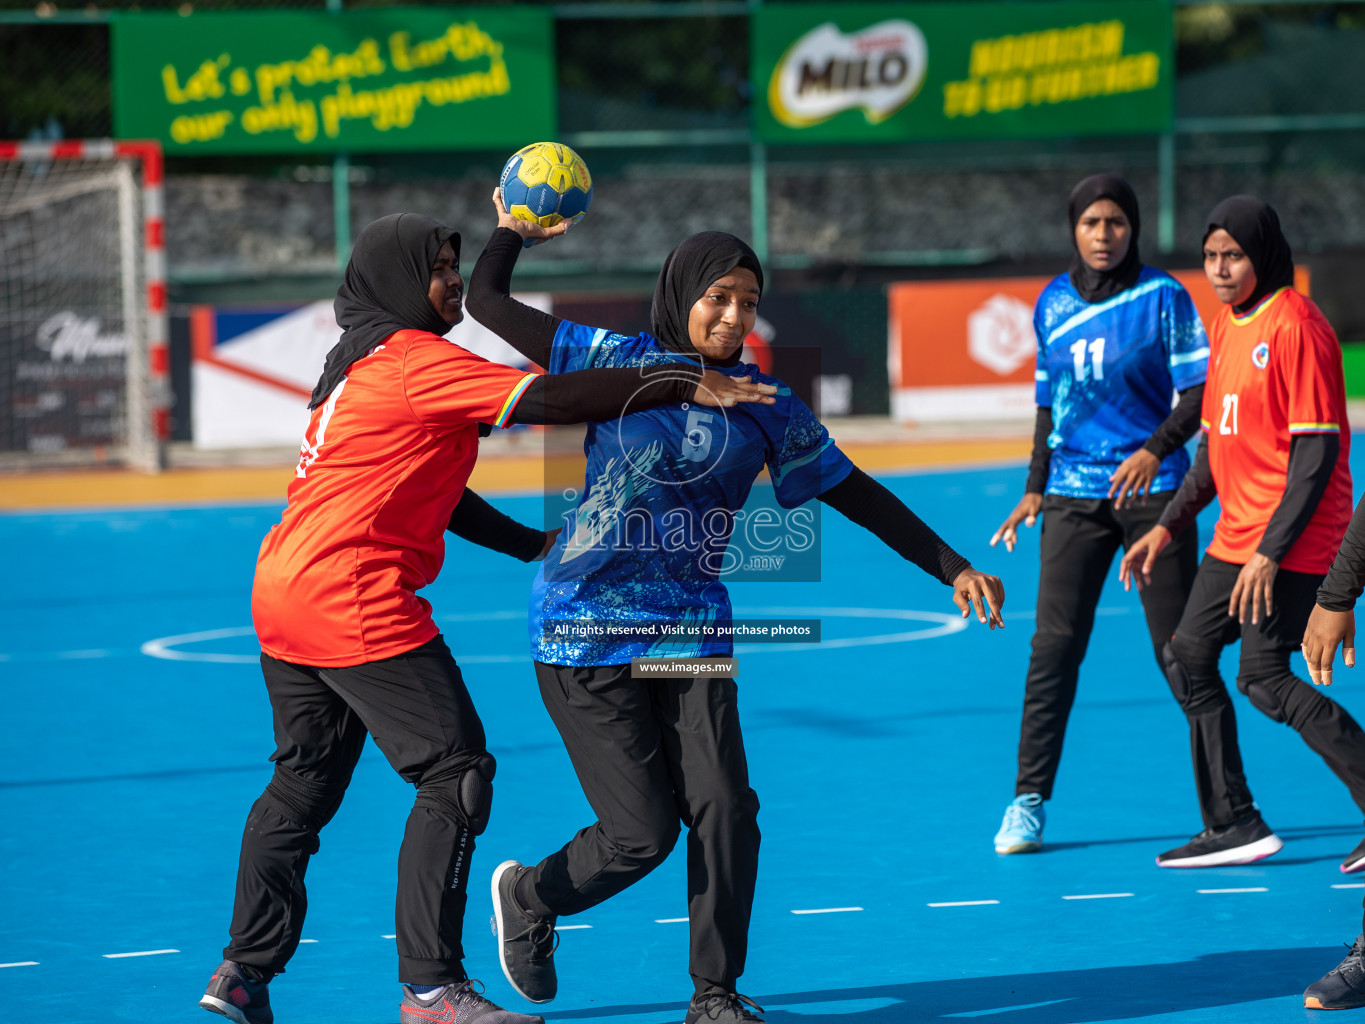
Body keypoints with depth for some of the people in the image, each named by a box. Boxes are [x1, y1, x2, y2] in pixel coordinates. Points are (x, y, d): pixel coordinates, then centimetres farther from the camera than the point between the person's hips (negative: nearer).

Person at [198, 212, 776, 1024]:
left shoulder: (364, 363, 20)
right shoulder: (416, 361, -11)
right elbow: (552, 400, -20)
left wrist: (535, 545, 24)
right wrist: (683, 385, -19)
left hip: (284, 592, 10)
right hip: (356, 600, -10)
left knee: (305, 783, 19)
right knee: (457, 774, -5)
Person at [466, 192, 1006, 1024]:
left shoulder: (768, 407, 5)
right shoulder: (615, 361, -2)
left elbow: (855, 494, 10)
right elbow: (488, 300, 3)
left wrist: (953, 568, 7)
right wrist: (514, 225, 14)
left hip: (692, 631, 3)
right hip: (585, 633, -3)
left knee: (724, 812, -11)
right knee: (642, 832, -7)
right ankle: (530, 895, 25)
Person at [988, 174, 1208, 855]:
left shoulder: (1164, 297, -3)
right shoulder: (1051, 305, 9)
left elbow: (1198, 391, -6)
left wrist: (1156, 448, -22)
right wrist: (1034, 488, 13)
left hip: (1152, 490, -3)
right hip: (1073, 496, 3)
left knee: (1179, 648, -1)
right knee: (1054, 645, -4)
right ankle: (1029, 800, 0)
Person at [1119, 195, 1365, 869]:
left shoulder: (1295, 326, -16)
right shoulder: (1226, 326, 13)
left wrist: (1271, 552, -23)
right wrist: (1169, 524, 16)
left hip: (1290, 543, -10)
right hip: (1235, 535, 10)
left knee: (1265, 677, -14)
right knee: (1188, 660, 10)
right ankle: (1234, 827, 18)